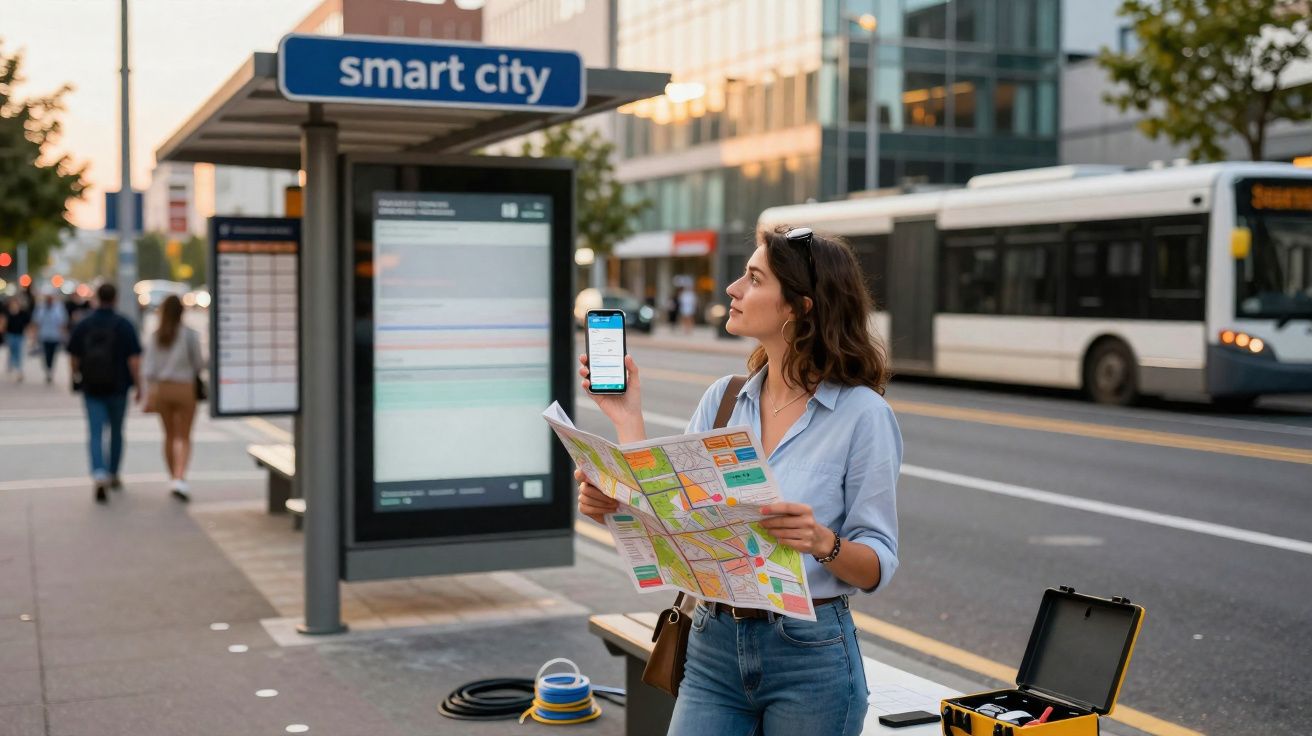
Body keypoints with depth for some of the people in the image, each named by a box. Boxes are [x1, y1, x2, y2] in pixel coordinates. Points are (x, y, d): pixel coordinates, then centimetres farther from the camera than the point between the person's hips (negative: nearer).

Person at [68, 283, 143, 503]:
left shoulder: (83, 324, 0)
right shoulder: (124, 325, -7)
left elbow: (73, 357, 6)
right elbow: (134, 359, -12)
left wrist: (78, 377, 25)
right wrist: (138, 386, -5)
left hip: (91, 387, 1)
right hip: (117, 387, 0)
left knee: (95, 433, -2)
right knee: (116, 431, 17)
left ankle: (100, 475, -23)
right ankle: (113, 475, 28)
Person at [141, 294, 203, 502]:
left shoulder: (155, 336, 1)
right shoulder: (190, 334, -8)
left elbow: (149, 368, -2)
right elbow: (197, 363, -4)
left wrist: (149, 394, -1)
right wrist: (195, 378, 18)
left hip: (161, 389, 3)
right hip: (184, 389, -3)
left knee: (169, 435, 16)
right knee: (184, 437, -1)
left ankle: (173, 478, 24)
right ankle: (179, 478, -19)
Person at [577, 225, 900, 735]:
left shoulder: (862, 413, -9)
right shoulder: (722, 399, 6)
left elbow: (878, 566, -9)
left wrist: (823, 542, -28)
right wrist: (627, 419, 1)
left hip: (810, 657, -4)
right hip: (713, 647, 4)